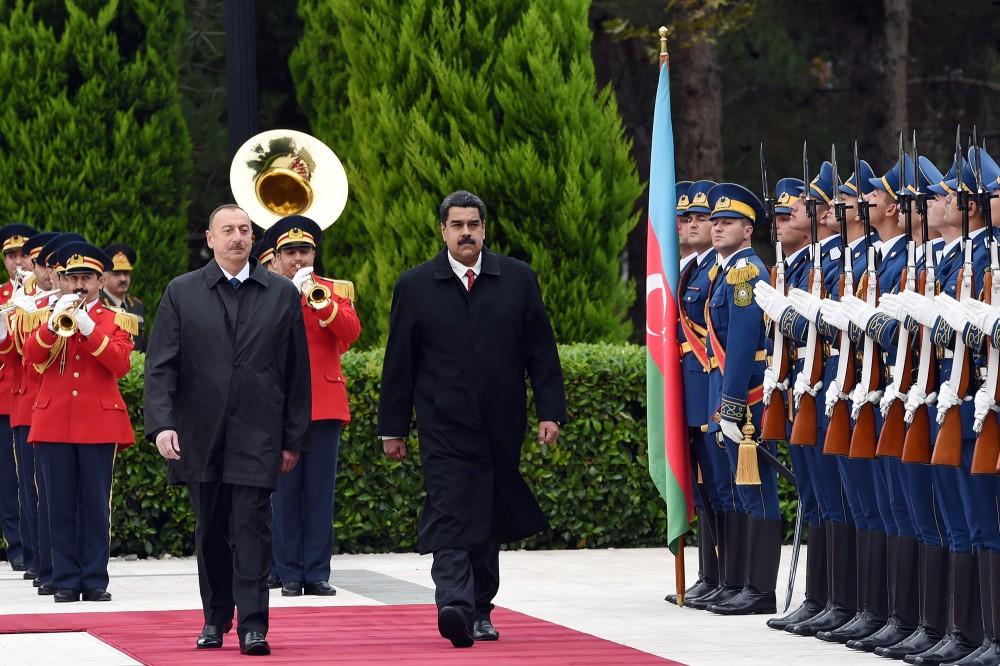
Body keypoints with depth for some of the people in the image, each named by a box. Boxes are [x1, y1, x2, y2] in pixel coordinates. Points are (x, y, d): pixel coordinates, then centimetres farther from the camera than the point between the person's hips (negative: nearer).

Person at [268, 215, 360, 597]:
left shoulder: (336, 290, 11)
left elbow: (351, 332, -4)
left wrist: (321, 302, -18)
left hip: (326, 404, 1)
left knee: (320, 491, 1)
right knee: (285, 492, 0)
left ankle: (317, 573, 5)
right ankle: (290, 575, 3)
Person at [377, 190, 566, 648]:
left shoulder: (518, 280, 6)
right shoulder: (415, 286, 3)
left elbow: (541, 351, 7)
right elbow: (399, 363, 5)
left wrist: (550, 411, 0)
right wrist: (392, 428, 4)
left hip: (500, 428, 2)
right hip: (444, 427, -2)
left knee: (489, 522, 10)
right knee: (450, 516, -16)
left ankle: (480, 610, 20)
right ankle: (454, 605, -28)